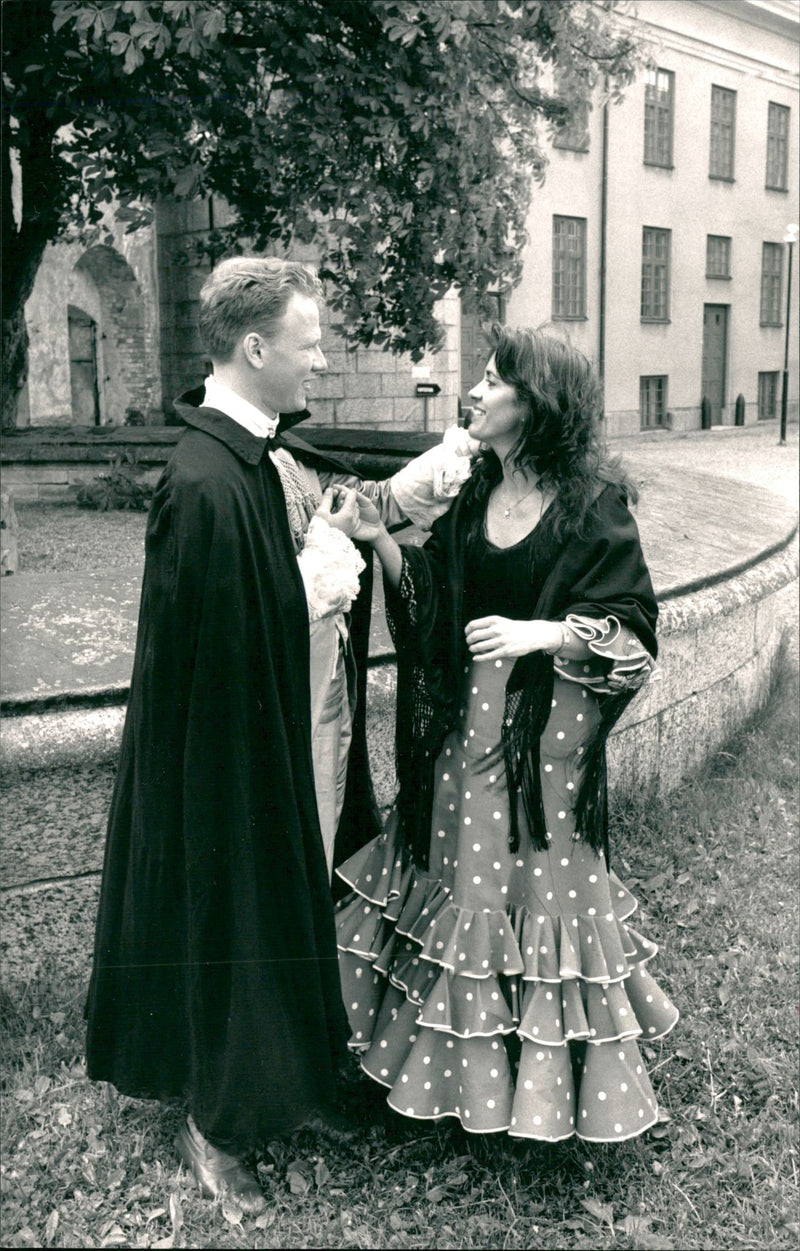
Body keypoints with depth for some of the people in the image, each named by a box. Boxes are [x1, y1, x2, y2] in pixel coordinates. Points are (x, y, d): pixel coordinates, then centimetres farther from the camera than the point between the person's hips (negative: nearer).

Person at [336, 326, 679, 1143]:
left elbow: (629, 629, -11)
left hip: (544, 728, -6)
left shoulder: (593, 502, -10)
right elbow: (431, 604, 10)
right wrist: (381, 539, -3)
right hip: (463, 722, 6)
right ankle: (462, 1064, 33)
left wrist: (542, 632, -24)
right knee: (459, 875, 13)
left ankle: (542, 1077, 26)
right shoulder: (473, 498, 8)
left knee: (534, 882, 3)